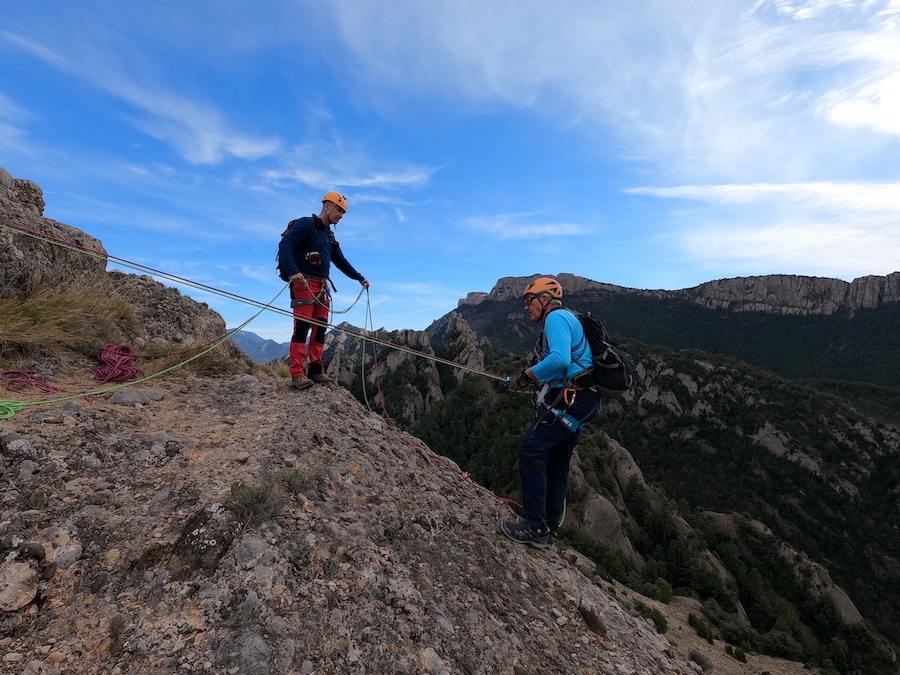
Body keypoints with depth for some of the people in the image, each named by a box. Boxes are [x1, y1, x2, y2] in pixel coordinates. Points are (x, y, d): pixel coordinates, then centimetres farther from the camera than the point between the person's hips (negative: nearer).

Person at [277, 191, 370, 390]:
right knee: (302, 328, -12)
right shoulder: (306, 224, -3)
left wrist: (359, 278, 28)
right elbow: (284, 245, -16)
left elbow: (340, 261, 29)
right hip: (304, 284, -8)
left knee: (320, 329, 4)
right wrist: (293, 271, -31)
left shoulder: (329, 236, 22)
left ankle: (315, 370, 8)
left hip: (321, 287, 8)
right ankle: (297, 374, -12)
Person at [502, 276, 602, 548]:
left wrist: (527, 374, -11)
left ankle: (535, 527, -10)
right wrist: (529, 383, 12)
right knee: (555, 464, 13)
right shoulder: (563, 320, 26)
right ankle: (548, 530, 21)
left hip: (570, 398, -11)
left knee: (530, 449, -14)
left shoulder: (556, 317, -6)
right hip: (578, 400, 11)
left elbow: (559, 360, -24)